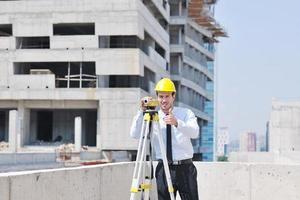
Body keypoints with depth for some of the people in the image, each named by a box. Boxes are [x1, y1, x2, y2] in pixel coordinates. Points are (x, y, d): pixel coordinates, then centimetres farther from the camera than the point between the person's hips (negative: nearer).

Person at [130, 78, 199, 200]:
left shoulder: (186, 113, 5)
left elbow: (195, 132, -14)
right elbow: (134, 135, -6)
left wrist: (177, 123, -33)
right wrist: (142, 111, -16)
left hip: (185, 168, -1)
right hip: (164, 169, 1)